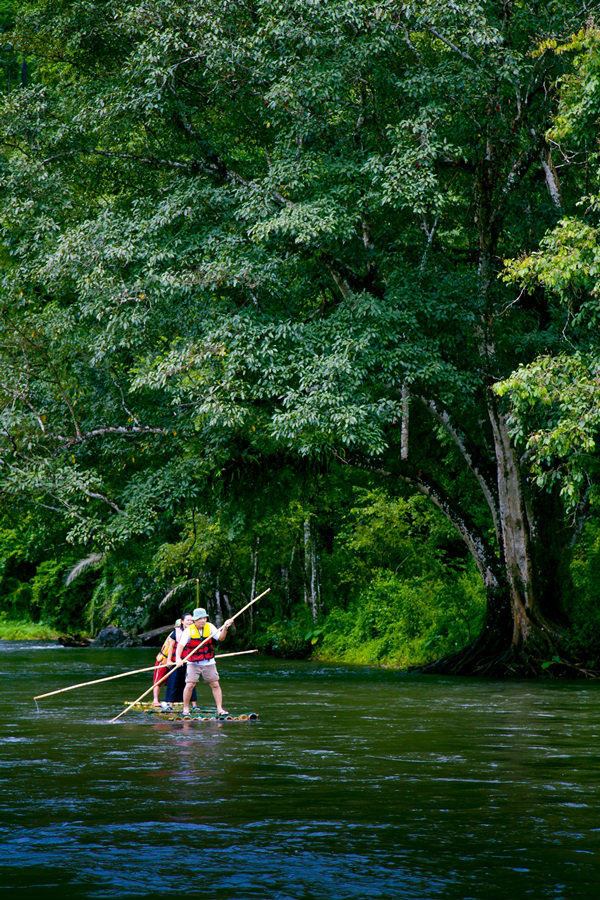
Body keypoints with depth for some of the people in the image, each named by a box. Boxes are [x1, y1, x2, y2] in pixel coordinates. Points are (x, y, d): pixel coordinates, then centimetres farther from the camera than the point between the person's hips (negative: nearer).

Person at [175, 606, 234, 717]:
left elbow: (221, 638, -8)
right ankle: (186, 708, 7)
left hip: (208, 663, 2)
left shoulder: (209, 627, -2)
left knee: (215, 685, -1)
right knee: (190, 685, -10)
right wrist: (178, 658, -34)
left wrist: (225, 628, -25)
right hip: (193, 663, -2)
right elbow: (180, 645, -19)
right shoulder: (189, 630, -11)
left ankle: (220, 709, 4)